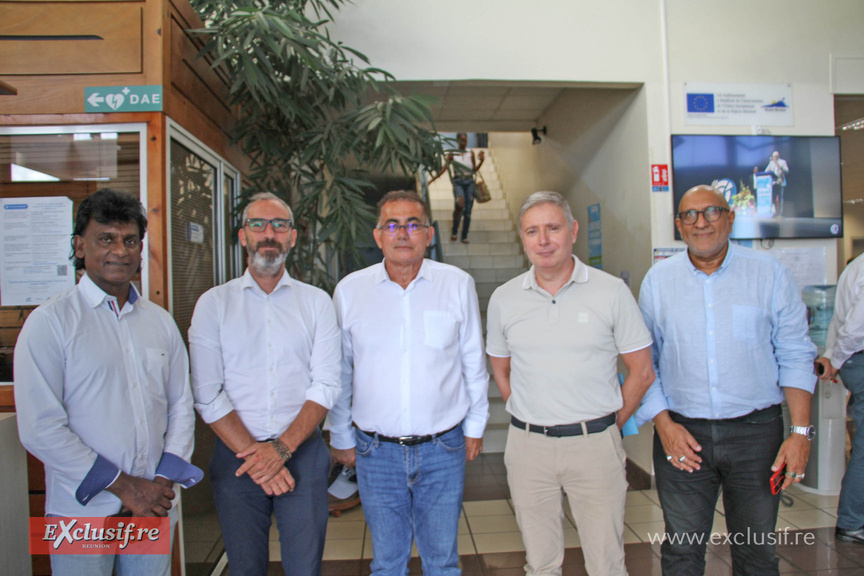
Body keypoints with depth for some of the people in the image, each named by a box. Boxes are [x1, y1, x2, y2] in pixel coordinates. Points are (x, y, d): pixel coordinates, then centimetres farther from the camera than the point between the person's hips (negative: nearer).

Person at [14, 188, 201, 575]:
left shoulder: (160, 322, 7)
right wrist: (123, 486, -12)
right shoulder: (49, 322, -7)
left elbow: (181, 407, 8)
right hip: (83, 514, -4)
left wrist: (165, 480, -5)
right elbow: (40, 429, -12)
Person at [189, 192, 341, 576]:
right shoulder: (214, 304, 3)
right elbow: (207, 396, -4)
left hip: (302, 453, 0)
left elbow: (326, 385, -3)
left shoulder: (317, 302, 4)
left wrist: (281, 448, -14)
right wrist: (253, 456, -11)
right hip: (236, 456, 0)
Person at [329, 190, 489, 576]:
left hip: (444, 447, 0)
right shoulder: (350, 290, -2)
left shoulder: (458, 284, -3)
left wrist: (475, 426, 9)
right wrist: (340, 438, 10)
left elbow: (473, 361, 6)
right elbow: (339, 371, 6)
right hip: (376, 451, 1)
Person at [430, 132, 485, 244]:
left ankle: (464, 236, 9)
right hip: (458, 182, -3)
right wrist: (431, 180, -4)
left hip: (469, 182, 3)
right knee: (460, 203, -30)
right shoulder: (452, 154, 6)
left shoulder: (471, 153, 12)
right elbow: (443, 169, 3)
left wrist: (481, 160, -1)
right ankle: (454, 231, -17)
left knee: (467, 211, -1)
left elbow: (475, 170, 14)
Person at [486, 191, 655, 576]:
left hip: (594, 444, -2)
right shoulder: (504, 299, 2)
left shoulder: (611, 291, -4)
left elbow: (641, 372, 1)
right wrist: (531, 418, 7)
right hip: (527, 444, 2)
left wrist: (609, 426, 1)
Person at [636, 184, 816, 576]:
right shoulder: (658, 280, 3)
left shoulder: (769, 274, 1)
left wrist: (800, 431, -6)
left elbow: (795, 357, 1)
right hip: (681, 433, 1)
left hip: (756, 430, 0)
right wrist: (664, 424, -4)